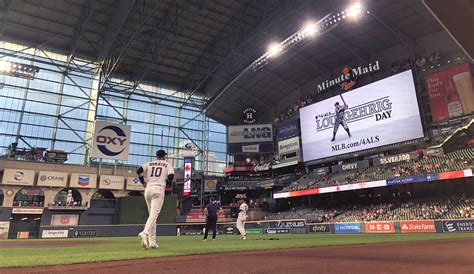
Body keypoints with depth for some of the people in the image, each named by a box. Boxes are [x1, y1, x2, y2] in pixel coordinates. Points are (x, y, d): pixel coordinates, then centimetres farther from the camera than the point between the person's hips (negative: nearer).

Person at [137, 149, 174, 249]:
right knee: (154, 214, -12)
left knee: (151, 214, 11)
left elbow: (139, 171, 1)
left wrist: (143, 182, 10)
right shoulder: (167, 164, 11)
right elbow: (171, 176, -5)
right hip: (159, 188, -4)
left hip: (148, 189, 4)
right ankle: (144, 233, -37)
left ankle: (152, 241, 9)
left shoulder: (149, 163, 18)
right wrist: (167, 182, 14)